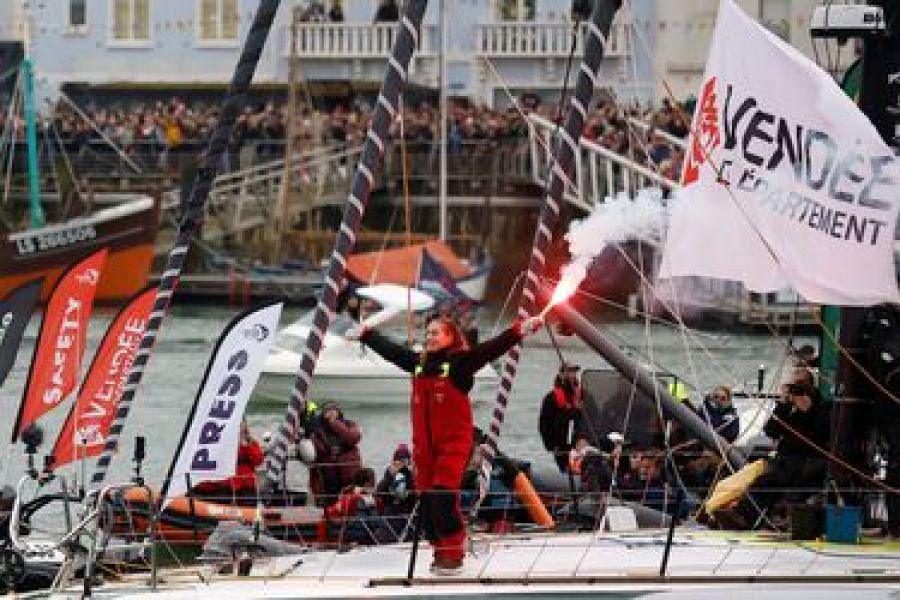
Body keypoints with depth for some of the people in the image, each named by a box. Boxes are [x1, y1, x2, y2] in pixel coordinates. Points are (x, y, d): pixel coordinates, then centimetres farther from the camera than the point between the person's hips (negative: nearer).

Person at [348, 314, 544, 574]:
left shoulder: (461, 362, -7)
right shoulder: (418, 363, 12)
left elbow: (492, 348, -18)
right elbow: (389, 349, 25)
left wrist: (519, 331, -30)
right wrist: (365, 335, 36)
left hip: (453, 443, -6)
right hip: (424, 445, 7)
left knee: (444, 499, -15)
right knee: (427, 501, 5)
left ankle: (454, 553, -5)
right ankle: (440, 550, 17)